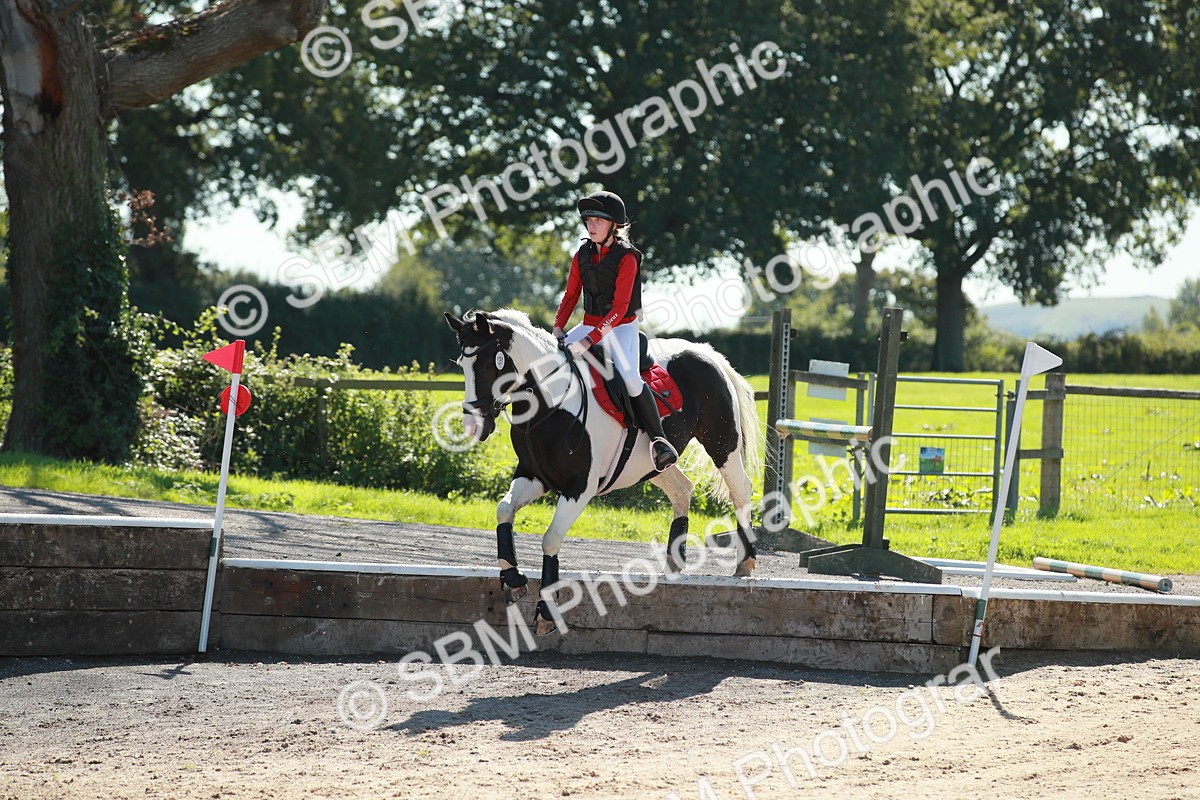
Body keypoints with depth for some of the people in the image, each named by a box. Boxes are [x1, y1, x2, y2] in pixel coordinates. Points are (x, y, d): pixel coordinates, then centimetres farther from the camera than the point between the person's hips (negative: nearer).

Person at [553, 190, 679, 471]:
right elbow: (571, 295, 10)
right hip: (590, 325, 7)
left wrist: (589, 340, -30)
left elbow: (619, 308, -21)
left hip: (622, 328, -7)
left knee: (629, 377, -29)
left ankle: (659, 439, -19)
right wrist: (558, 328, -7)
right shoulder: (583, 255, 5)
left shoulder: (626, 258, -14)